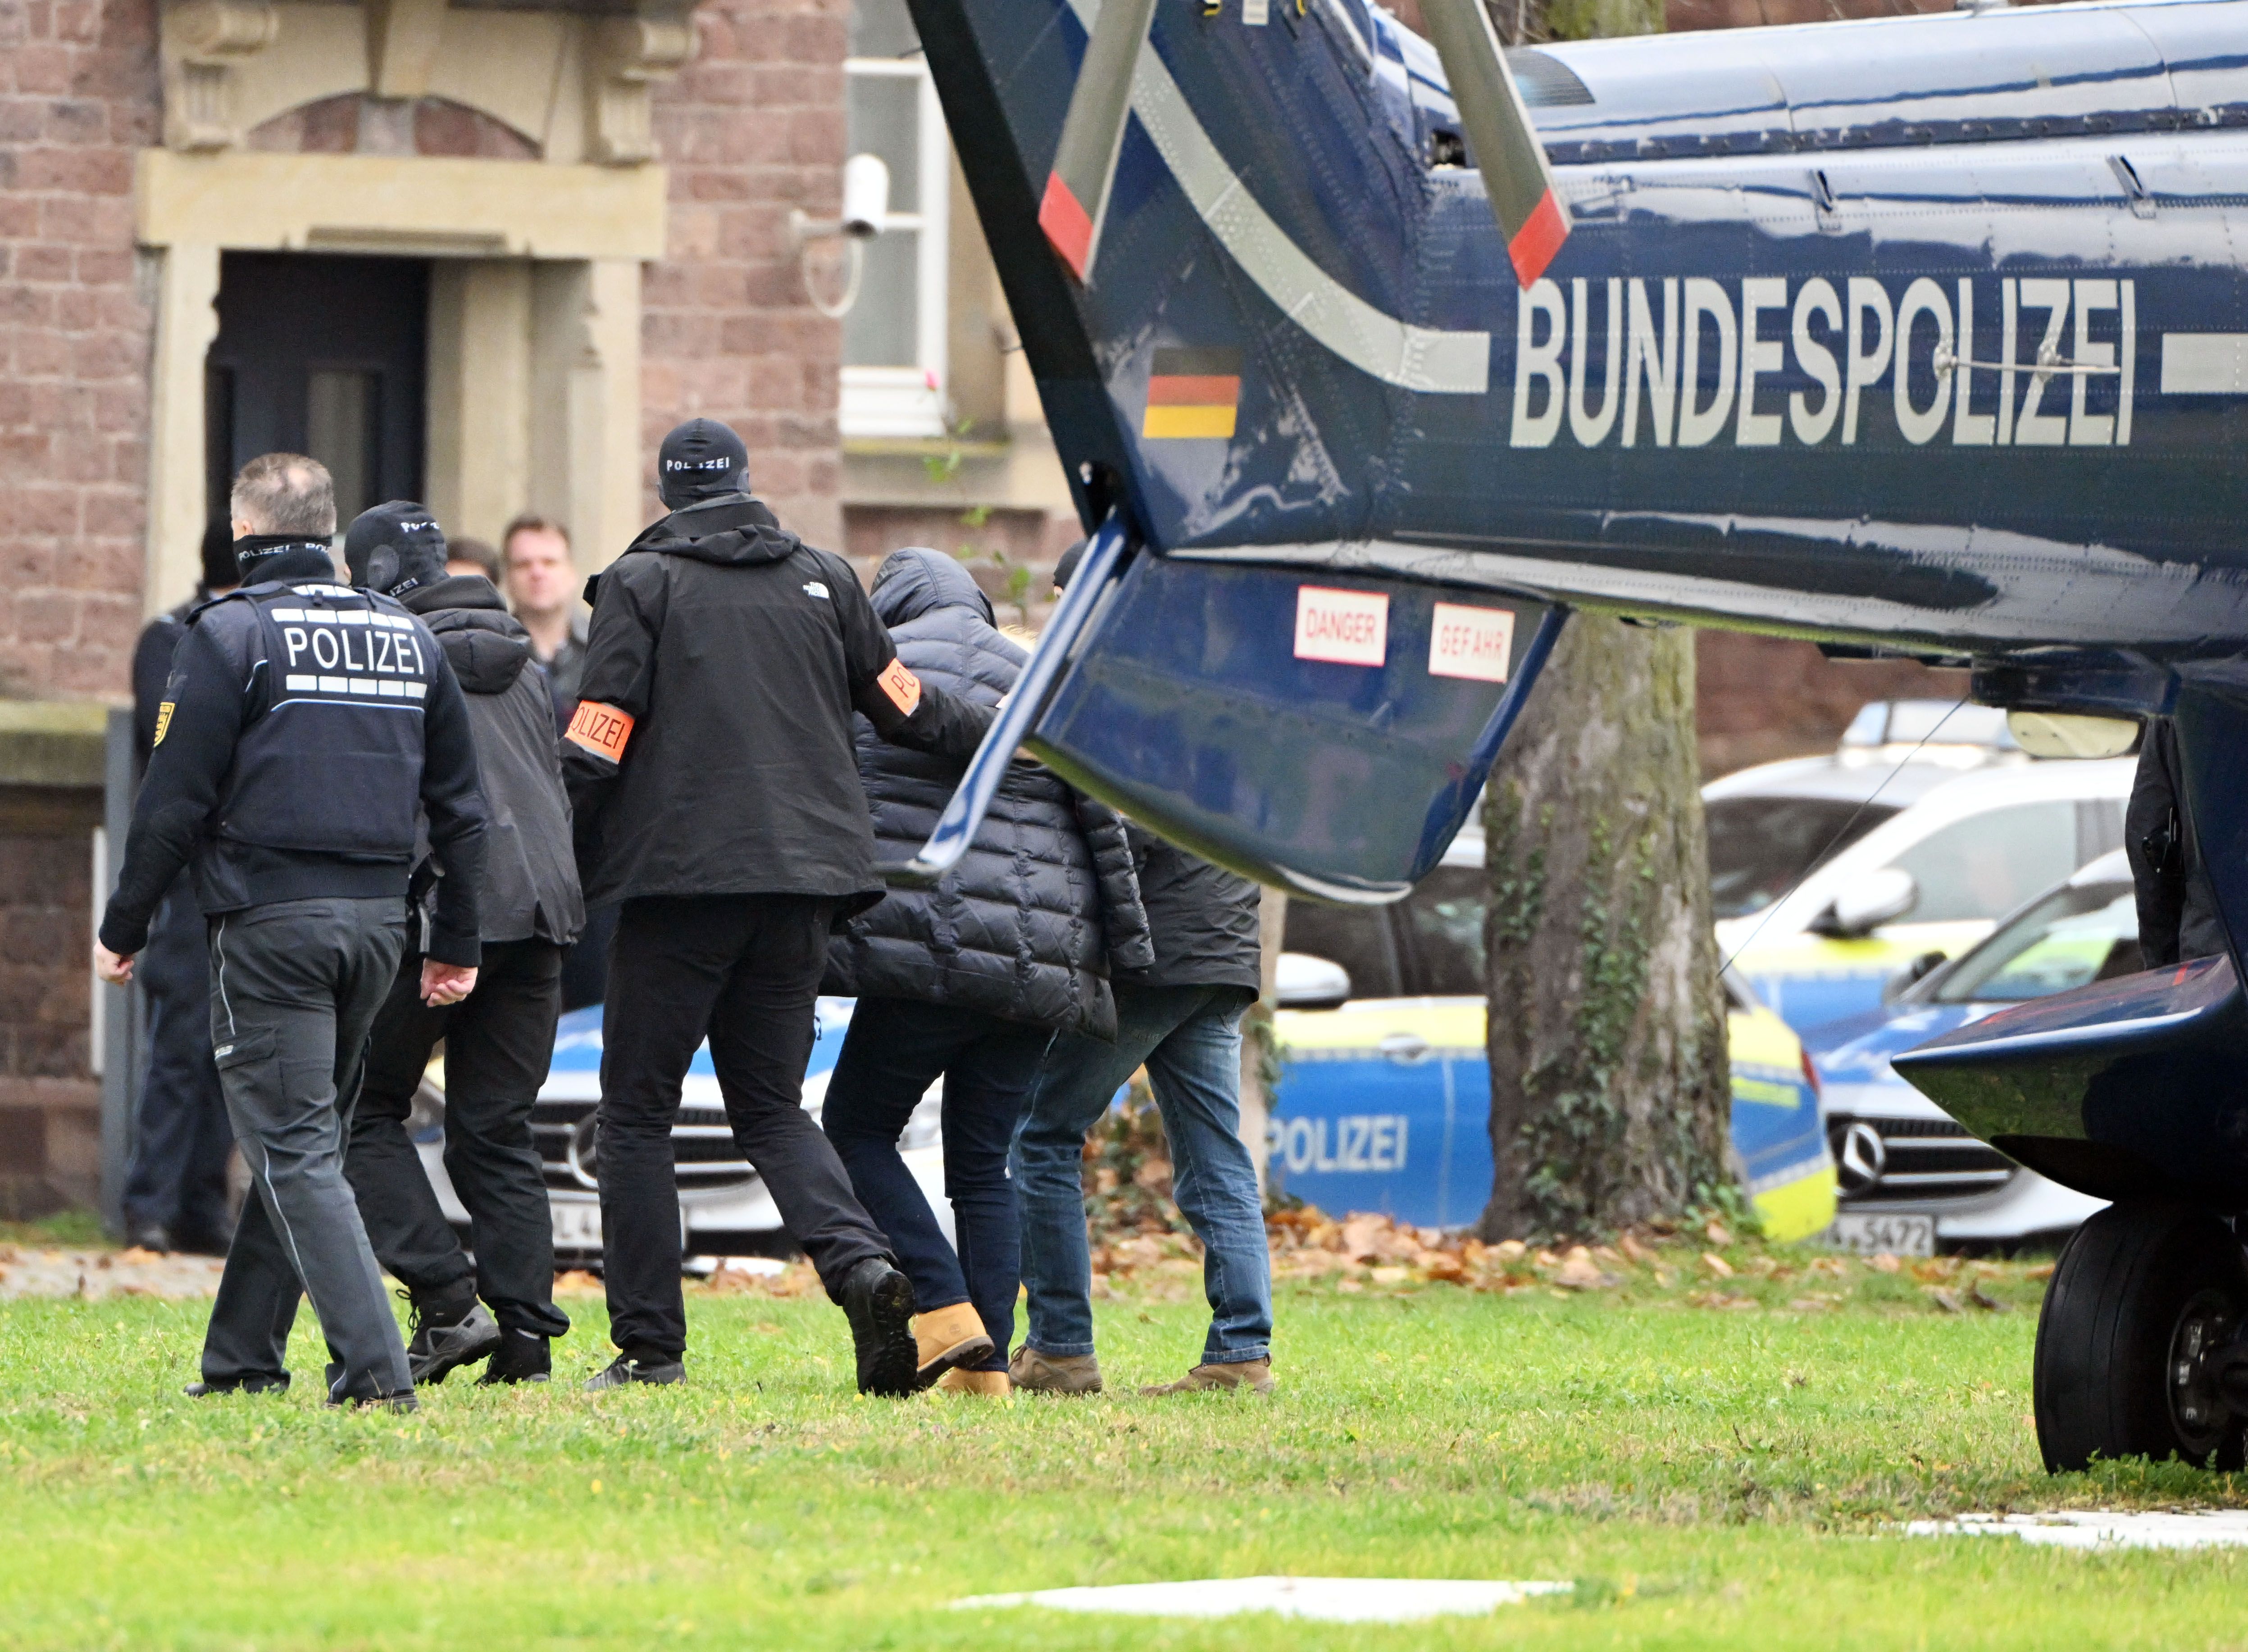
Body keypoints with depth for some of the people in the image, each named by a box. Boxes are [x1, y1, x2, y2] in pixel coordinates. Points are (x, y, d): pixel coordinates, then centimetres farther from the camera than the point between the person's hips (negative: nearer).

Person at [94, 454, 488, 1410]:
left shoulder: (230, 635, -6)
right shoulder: (409, 638, 13)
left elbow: (175, 800, -8)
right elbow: (460, 807, 16)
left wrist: (123, 929, 1)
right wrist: (457, 944, 22)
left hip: (270, 922, -6)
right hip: (377, 920, 6)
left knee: (293, 1146, -7)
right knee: (299, 1136, 17)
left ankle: (374, 1365, -19)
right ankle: (243, 1356, 22)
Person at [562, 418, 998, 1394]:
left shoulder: (641, 583, 1)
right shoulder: (823, 581, 12)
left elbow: (595, 746, -6)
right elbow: (910, 711, 18)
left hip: (680, 875, -4)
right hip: (803, 881, 4)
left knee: (637, 1109, 5)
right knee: (771, 1107, 12)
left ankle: (648, 1344, -1)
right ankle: (860, 1265, -15)